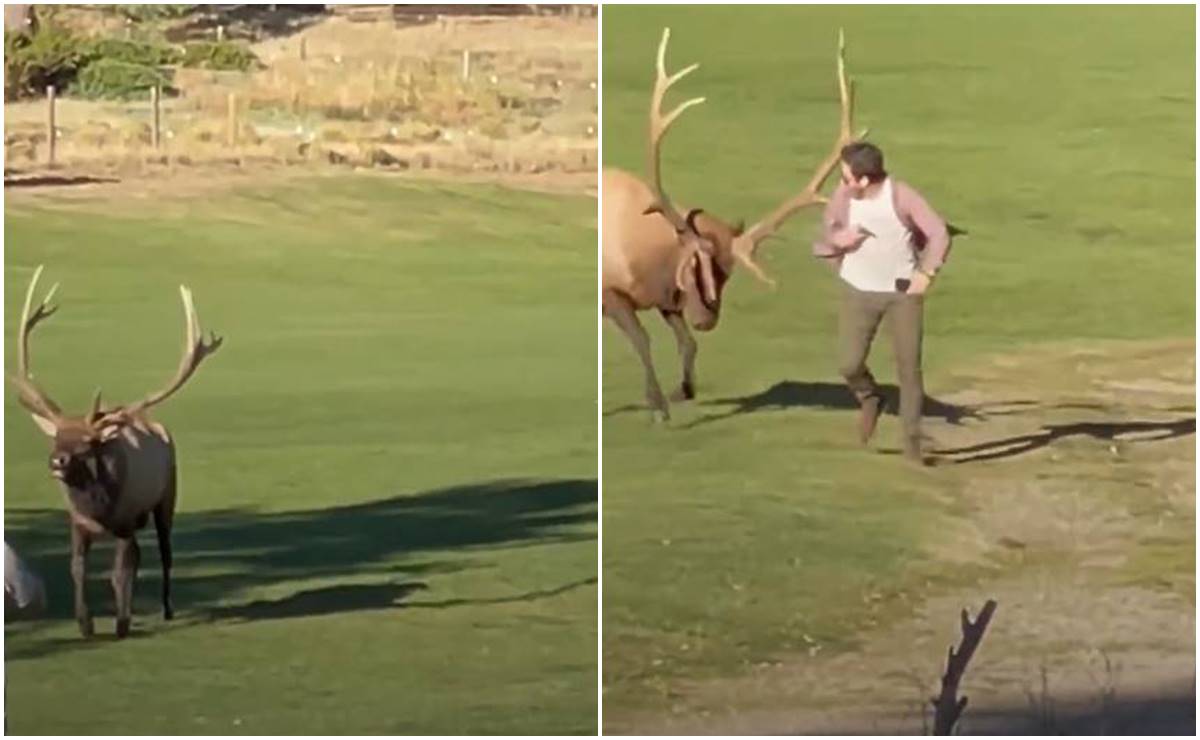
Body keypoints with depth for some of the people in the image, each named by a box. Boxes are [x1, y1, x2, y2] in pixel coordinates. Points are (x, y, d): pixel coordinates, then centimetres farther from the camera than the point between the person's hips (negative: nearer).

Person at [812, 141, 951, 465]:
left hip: (903, 292, -2)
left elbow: (939, 234, -13)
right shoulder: (843, 195, -11)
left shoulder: (902, 196, -18)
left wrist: (925, 274, -18)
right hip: (859, 292, 2)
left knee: (909, 367, -2)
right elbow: (828, 229, 8)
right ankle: (870, 401, 26)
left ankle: (912, 441, 11)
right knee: (849, 364, -9)